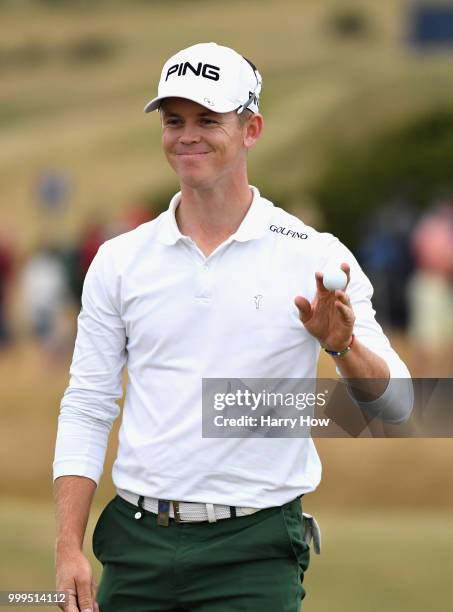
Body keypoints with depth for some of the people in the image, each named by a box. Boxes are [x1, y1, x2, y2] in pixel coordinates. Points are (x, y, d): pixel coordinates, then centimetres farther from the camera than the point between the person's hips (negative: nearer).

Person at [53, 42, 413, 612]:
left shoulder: (315, 257, -1)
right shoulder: (119, 260, 6)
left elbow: (395, 404, -2)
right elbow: (86, 410, 8)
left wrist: (345, 346, -24)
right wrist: (68, 549, -2)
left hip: (254, 550, -2)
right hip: (138, 543, 2)